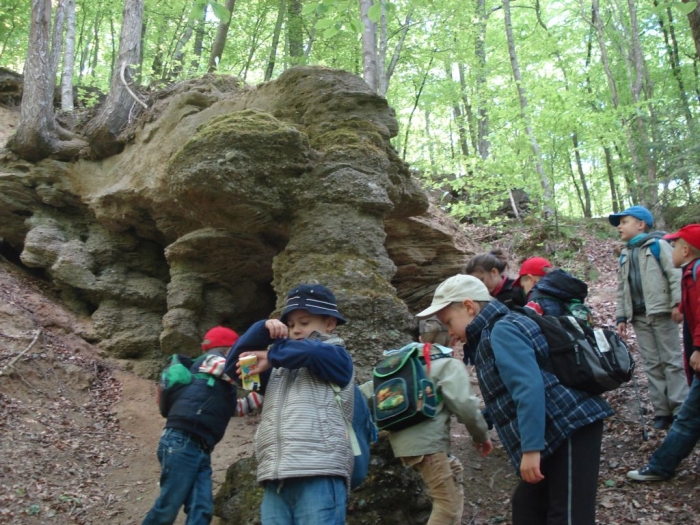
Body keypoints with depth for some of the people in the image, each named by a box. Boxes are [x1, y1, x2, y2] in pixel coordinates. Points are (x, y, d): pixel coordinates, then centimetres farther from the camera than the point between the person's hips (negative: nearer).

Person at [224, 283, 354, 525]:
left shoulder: (337, 356, 10)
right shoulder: (279, 368, 29)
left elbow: (310, 352, -11)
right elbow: (234, 365, 22)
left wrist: (271, 356, 6)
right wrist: (263, 329, 7)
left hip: (319, 476, -6)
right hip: (276, 481, 6)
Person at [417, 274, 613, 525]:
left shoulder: (501, 331, -14)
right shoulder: (494, 333, 18)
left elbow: (530, 388, -25)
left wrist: (531, 448, -26)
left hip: (571, 428, -11)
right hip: (555, 432, 11)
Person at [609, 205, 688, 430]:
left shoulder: (658, 244, -3)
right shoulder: (625, 254, 16)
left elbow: (675, 274, -10)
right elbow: (622, 288, 18)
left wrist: (677, 304, -17)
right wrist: (621, 317, 13)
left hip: (661, 313, -6)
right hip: (639, 317, 7)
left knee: (672, 361, -2)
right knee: (651, 365, 6)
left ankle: (681, 409, 2)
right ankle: (662, 411, 10)